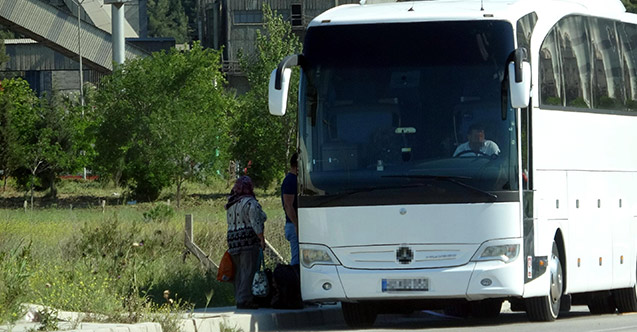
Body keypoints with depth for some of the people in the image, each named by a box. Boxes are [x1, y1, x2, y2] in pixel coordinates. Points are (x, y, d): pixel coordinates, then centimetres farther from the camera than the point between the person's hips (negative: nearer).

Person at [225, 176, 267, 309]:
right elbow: (256, 223, -14)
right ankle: (244, 300, -12)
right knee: (248, 271, -8)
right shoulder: (250, 203, -8)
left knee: (239, 272, 9)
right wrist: (262, 239, -11)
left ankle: (239, 299, 8)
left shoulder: (231, 205, 17)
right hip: (249, 241, -8)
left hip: (233, 241, 8)